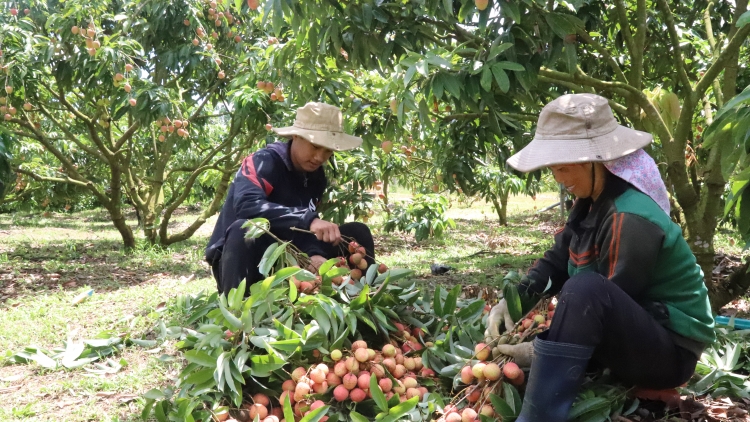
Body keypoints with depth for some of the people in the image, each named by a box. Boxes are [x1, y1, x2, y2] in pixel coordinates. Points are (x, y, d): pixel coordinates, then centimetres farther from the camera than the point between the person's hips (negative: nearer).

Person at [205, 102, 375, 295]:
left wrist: (314, 254, -26)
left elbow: (307, 228, -3)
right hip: (238, 259, -6)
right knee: (244, 231, -41)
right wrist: (308, 219, -44)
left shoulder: (317, 176, 3)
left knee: (357, 232, -2)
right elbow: (246, 205, -37)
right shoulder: (263, 162, -18)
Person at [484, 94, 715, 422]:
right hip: (630, 333, 9)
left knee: (584, 289, -37)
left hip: (670, 351, -9)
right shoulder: (591, 199, 0)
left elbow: (608, 304, -25)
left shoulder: (631, 219, -28)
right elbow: (559, 257, 1)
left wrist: (539, 352, -22)